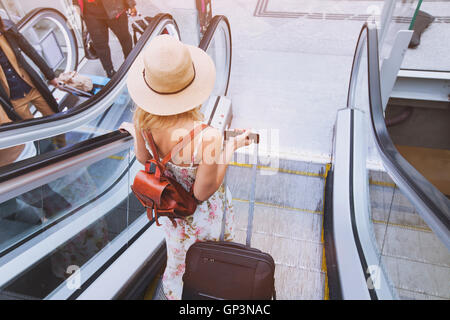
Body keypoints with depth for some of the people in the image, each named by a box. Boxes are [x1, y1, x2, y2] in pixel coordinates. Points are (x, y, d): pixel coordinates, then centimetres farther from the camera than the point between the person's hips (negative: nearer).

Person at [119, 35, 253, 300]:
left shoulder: (144, 116, -24)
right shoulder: (208, 138, -43)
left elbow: (143, 158, -4)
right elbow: (203, 193, -26)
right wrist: (232, 147, -21)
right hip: (204, 212, -5)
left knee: (175, 265, 36)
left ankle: (172, 294, 68)